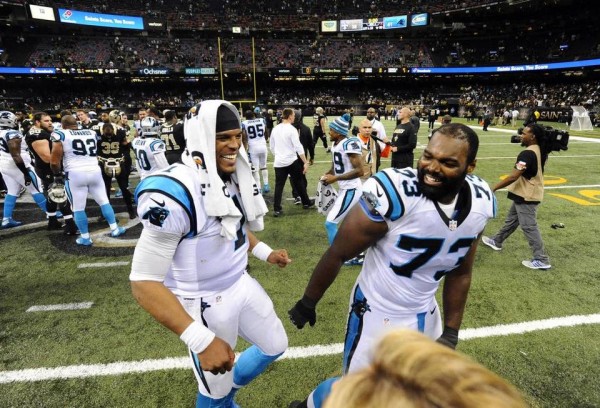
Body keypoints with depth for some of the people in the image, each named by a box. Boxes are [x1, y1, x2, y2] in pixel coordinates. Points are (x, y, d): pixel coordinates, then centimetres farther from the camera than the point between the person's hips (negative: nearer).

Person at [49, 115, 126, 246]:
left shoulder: (60, 134, -2)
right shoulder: (92, 132, 12)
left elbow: (54, 161, -5)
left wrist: (57, 174, 12)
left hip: (75, 174, -4)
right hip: (95, 171, 4)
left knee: (78, 208, 7)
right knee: (104, 201, 16)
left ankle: (85, 237, 12)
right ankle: (115, 229, 21)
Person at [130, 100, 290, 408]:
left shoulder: (232, 177, -3)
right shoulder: (174, 193, -30)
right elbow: (144, 282, -28)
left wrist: (265, 253, 8)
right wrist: (201, 339, -30)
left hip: (241, 284, 8)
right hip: (206, 304, -7)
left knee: (275, 346, 25)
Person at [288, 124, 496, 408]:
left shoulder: (480, 204, -10)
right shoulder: (393, 194, -31)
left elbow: (460, 273, 5)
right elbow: (337, 255, -18)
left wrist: (451, 334, 6)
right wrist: (308, 303, -6)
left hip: (425, 313, 6)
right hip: (377, 314, -6)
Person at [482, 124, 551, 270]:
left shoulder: (527, 154, -25)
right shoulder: (539, 151, 5)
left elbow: (513, 177, -29)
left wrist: (493, 188, -26)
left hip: (526, 196, -10)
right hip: (527, 194, 10)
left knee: (529, 227, -3)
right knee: (511, 220, 22)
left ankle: (542, 260, 4)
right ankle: (497, 241, 38)